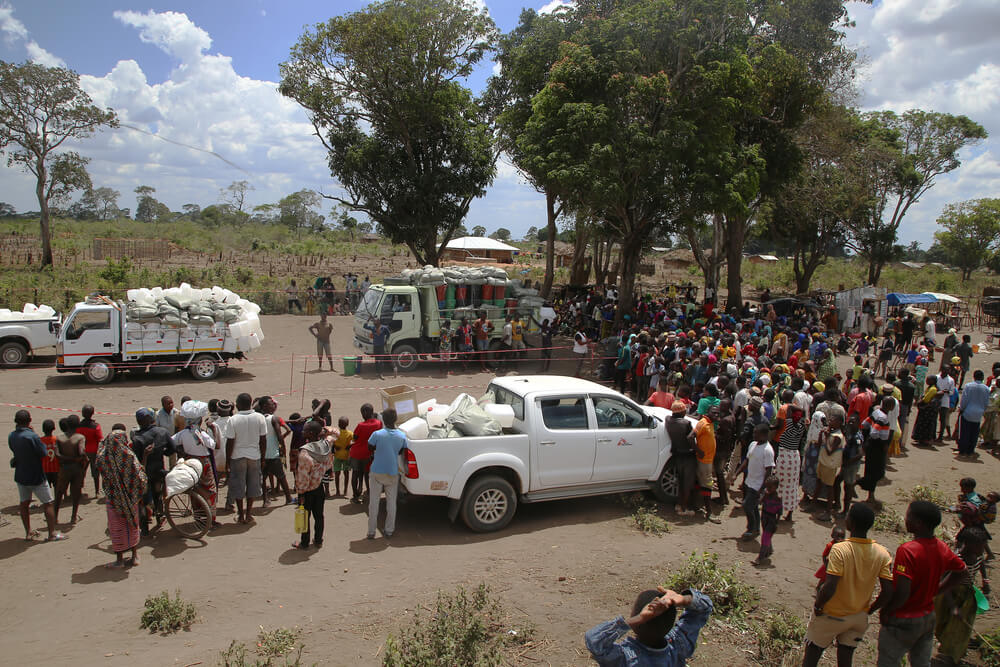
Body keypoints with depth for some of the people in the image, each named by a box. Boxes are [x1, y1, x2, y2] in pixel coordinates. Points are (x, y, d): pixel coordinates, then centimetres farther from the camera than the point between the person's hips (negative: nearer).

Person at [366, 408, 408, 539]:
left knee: (374, 502, 9)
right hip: (393, 473, 2)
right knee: (391, 502, 14)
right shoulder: (402, 436, -8)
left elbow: (370, 447, -3)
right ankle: (389, 530, 21)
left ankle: (371, 532, 14)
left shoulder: (377, 434, -17)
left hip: (377, 472, -2)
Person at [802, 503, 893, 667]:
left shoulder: (839, 549, -25)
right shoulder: (882, 554, -11)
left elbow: (829, 587, -29)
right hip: (859, 617, 4)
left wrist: (817, 605, -12)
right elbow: (888, 590, -10)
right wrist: (870, 609, 6)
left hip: (830, 616, -4)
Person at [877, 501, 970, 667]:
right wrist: (934, 591, 13)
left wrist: (886, 611, -14)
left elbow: (902, 593, -30)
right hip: (928, 618, 7)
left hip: (903, 620, -7)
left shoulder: (907, 550, -28)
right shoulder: (942, 548, -5)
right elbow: (963, 573, 13)